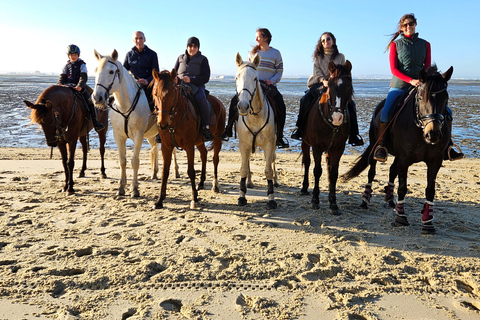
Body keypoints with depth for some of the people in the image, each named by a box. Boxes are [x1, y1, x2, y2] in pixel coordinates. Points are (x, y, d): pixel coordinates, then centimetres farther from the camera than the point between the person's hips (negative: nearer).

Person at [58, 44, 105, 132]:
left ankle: (95, 123, -15)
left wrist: (79, 86, -26)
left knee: (89, 100, -19)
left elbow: (83, 77, -8)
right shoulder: (67, 66, 14)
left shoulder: (82, 64, 4)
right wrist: (59, 85, -10)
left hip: (80, 87, -3)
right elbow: (62, 77, 11)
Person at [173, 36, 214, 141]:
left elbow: (205, 77, -2)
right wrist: (175, 78, -2)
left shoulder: (202, 59, 9)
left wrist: (191, 79, -17)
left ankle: (206, 128, -27)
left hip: (196, 86, -3)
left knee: (201, 99, -35)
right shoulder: (180, 58, 20)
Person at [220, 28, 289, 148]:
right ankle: (228, 131, -3)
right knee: (235, 100, -14)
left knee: (281, 106, -23)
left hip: (269, 85, -2)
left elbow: (279, 71, 3)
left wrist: (272, 81, -14)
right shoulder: (252, 52, 13)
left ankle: (279, 137, -12)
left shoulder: (275, 53, 6)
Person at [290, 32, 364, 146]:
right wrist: (324, 80, -17)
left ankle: (353, 134, -17)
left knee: (350, 104, -23)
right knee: (306, 99, -26)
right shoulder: (318, 56, 15)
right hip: (319, 83, 1)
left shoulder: (340, 57, 14)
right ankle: (300, 129, -15)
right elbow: (316, 70, 2)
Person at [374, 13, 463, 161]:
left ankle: (447, 147, 1)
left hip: (421, 85, 3)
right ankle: (380, 146, -9)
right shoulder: (395, 44, 5)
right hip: (399, 85, -3)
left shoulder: (425, 44, 13)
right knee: (385, 114, -27)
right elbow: (393, 69, -5)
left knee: (446, 111, -9)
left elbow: (428, 68, 8)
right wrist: (411, 80, -20)